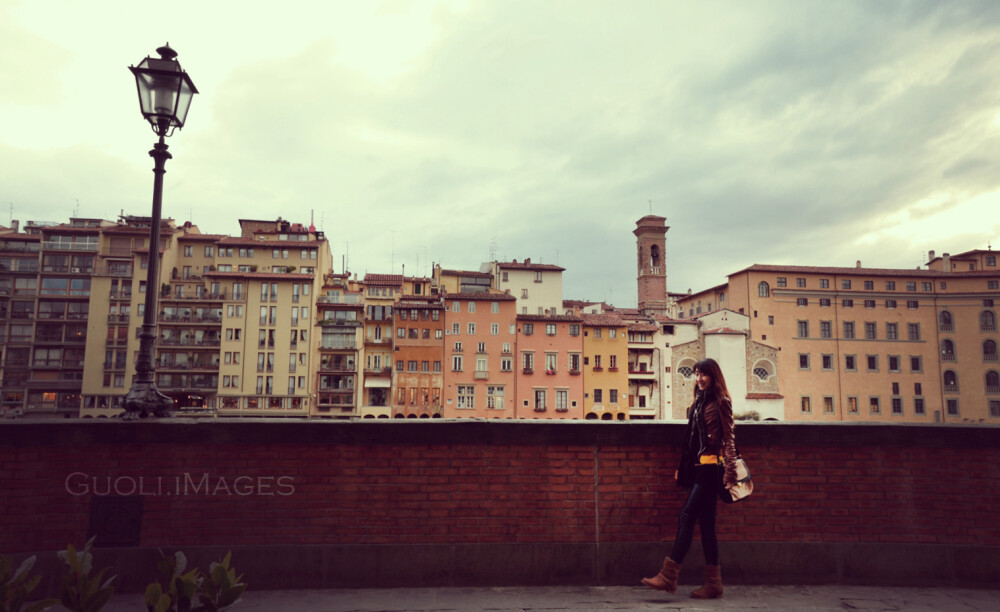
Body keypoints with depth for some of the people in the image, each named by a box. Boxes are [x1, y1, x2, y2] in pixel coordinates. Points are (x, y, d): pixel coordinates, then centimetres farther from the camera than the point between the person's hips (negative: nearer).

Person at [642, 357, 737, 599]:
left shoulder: (720, 402, -5)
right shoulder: (699, 402, 18)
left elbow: (728, 438, -9)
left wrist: (729, 471, -16)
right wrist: (683, 468, 18)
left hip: (712, 467, -8)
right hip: (700, 468, 8)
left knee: (687, 516, -12)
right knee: (706, 523, 8)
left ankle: (668, 576, -12)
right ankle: (713, 583, 12)